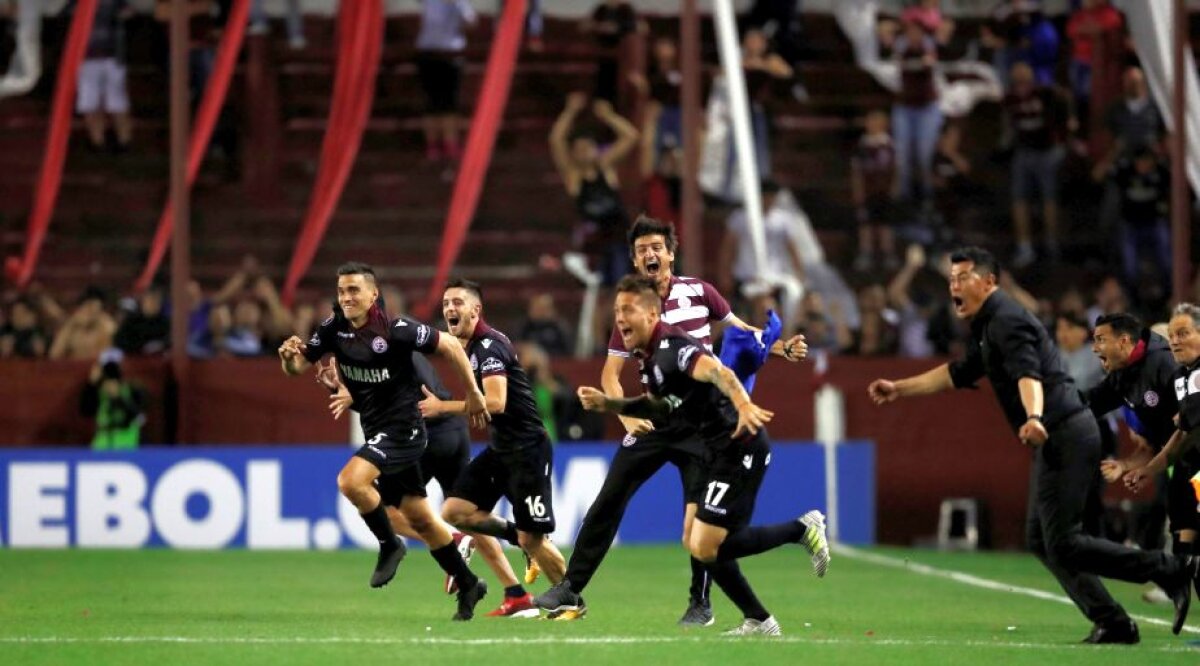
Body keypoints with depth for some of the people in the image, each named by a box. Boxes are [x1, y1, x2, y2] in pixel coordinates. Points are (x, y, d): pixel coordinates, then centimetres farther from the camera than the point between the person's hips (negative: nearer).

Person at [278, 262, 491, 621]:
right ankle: (468, 585, 28)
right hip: (377, 433, 7)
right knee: (419, 519, 14)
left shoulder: (397, 330, -19)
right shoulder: (334, 330, -2)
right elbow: (298, 366, 1)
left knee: (351, 480, -28)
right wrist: (289, 356, -24)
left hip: (403, 428, -7)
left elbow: (449, 346, -11)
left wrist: (473, 394, -4)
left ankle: (389, 545, -5)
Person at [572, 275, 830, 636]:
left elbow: (718, 372, -37)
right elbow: (658, 406, 31)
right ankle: (759, 621, 17)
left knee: (705, 548, -12)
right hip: (718, 451, 10)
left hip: (740, 447, -10)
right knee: (695, 543, 11)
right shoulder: (651, 355, 13)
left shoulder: (671, 348, -18)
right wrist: (607, 403, 20)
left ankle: (801, 529, 1)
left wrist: (743, 405, -57)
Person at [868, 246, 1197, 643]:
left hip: (1065, 437, -11)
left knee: (1062, 544, -14)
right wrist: (900, 389, 32)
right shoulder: (987, 327, 21)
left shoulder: (1006, 321, -12)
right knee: (1040, 539, 12)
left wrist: (1034, 417, -49)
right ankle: (1112, 623, 10)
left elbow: (1028, 373, -31)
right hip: (1056, 442, 11)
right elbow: (957, 374, 34)